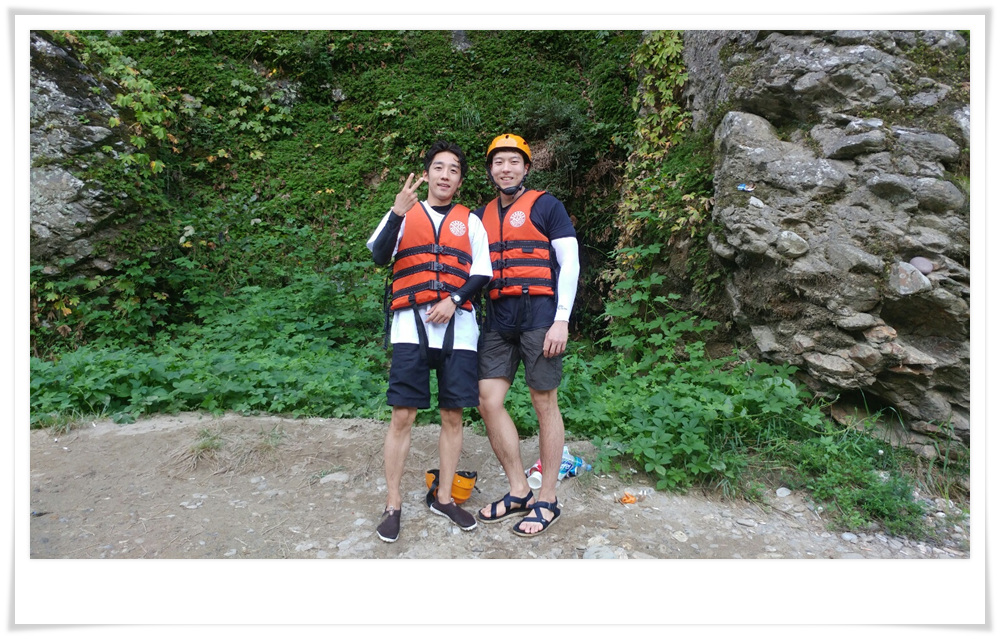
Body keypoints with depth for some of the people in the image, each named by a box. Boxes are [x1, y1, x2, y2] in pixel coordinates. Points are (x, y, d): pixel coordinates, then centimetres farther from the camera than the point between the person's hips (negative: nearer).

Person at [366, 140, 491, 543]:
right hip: (412, 325, -2)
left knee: (453, 416, 5)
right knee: (402, 416, -3)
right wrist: (398, 213, -19)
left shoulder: (470, 221, 15)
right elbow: (379, 256, -4)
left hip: (457, 327, 2)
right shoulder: (403, 214, 11)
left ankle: (443, 498, 20)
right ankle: (393, 504, 10)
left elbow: (481, 272, 8)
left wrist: (453, 300, -9)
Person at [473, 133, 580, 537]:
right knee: (489, 401, 1)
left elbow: (569, 262, -4)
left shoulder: (546, 206, 2)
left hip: (539, 316, -5)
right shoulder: (481, 216, 17)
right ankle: (519, 491, 16)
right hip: (498, 321, 6)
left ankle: (547, 500, 14)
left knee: (544, 403, 1)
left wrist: (561, 320, -12)